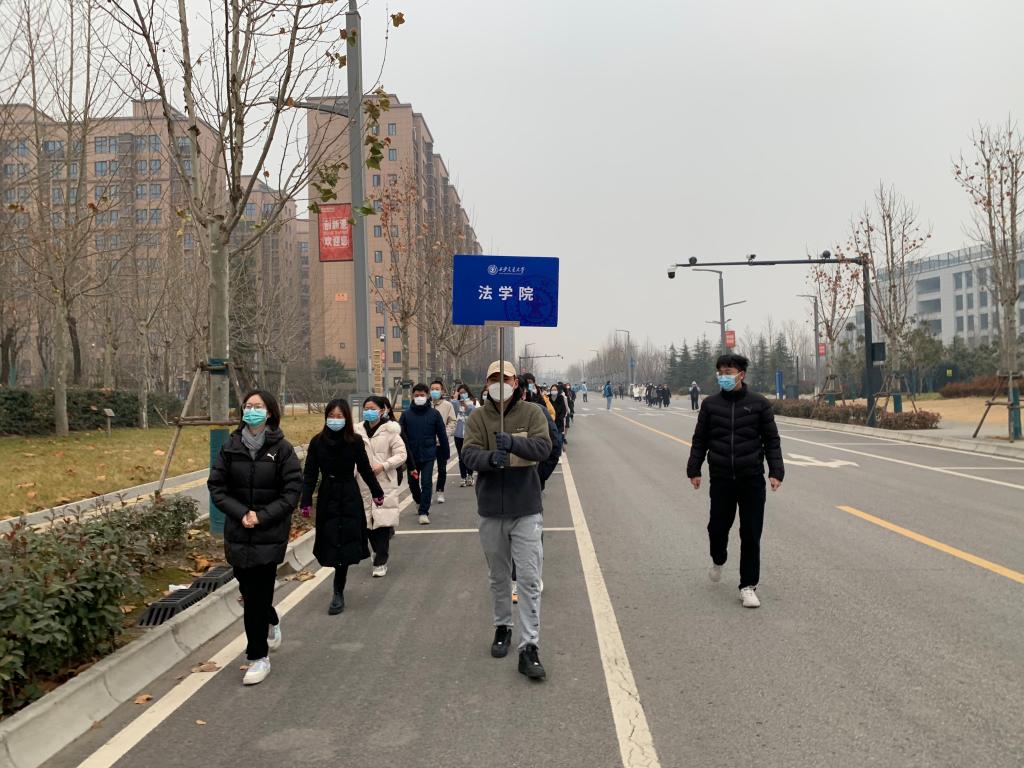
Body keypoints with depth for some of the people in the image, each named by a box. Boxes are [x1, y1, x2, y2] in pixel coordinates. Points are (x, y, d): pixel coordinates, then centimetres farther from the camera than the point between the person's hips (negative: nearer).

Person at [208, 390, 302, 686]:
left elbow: (292, 491, -7)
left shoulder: (282, 449, -7)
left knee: (257, 595, -2)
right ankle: (271, 622, 44)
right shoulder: (230, 447, 1)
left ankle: (259, 657, 12)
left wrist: (262, 516, -15)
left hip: (269, 534, -3)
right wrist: (241, 513, -12)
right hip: (238, 533, 3)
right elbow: (216, 486, 2)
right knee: (249, 591, 13)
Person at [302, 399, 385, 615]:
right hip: (327, 498, 1)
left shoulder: (355, 441, -6)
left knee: (344, 545, -3)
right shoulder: (317, 441, -4)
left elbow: (365, 469, 5)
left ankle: (339, 594, 5)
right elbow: (310, 474, -2)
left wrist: (377, 492, 13)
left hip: (349, 498, -1)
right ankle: (339, 593, 26)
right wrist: (306, 501, -8)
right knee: (331, 545, 6)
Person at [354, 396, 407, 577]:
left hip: (385, 483, -4)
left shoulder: (390, 431, -4)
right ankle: (380, 552, 31)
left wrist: (383, 466, -17)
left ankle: (380, 562, 4)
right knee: (367, 521, 7)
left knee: (382, 522, -4)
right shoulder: (358, 431, 6)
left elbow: (401, 455, -6)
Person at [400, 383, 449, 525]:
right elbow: (401, 436, -1)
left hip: (428, 455, -2)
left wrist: (445, 454, 4)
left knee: (426, 483, -6)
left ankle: (424, 512, 1)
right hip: (411, 456, 2)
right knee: (413, 482, 15)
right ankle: (421, 503, 40)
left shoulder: (434, 414, -3)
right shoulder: (406, 415, -1)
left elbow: (442, 435, 1)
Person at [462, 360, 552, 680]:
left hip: (526, 509, -2)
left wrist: (514, 443, -36)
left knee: (529, 579, -4)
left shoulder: (532, 413, -4)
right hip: (491, 510, 2)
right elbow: (470, 453, -13)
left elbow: (543, 447, -18)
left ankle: (529, 647, 0)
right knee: (498, 577, 18)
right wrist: (490, 458, -35)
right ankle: (502, 627, 38)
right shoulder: (478, 418, 0)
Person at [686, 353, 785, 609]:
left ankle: (748, 586, 13)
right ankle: (718, 560, 40)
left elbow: (771, 440, 3)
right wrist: (694, 470, 5)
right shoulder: (710, 404, 4)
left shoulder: (759, 404, 0)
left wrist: (776, 471, -5)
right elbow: (699, 440, 9)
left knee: (751, 535, 1)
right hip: (721, 479, 1)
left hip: (752, 478, -1)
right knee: (718, 526, 7)